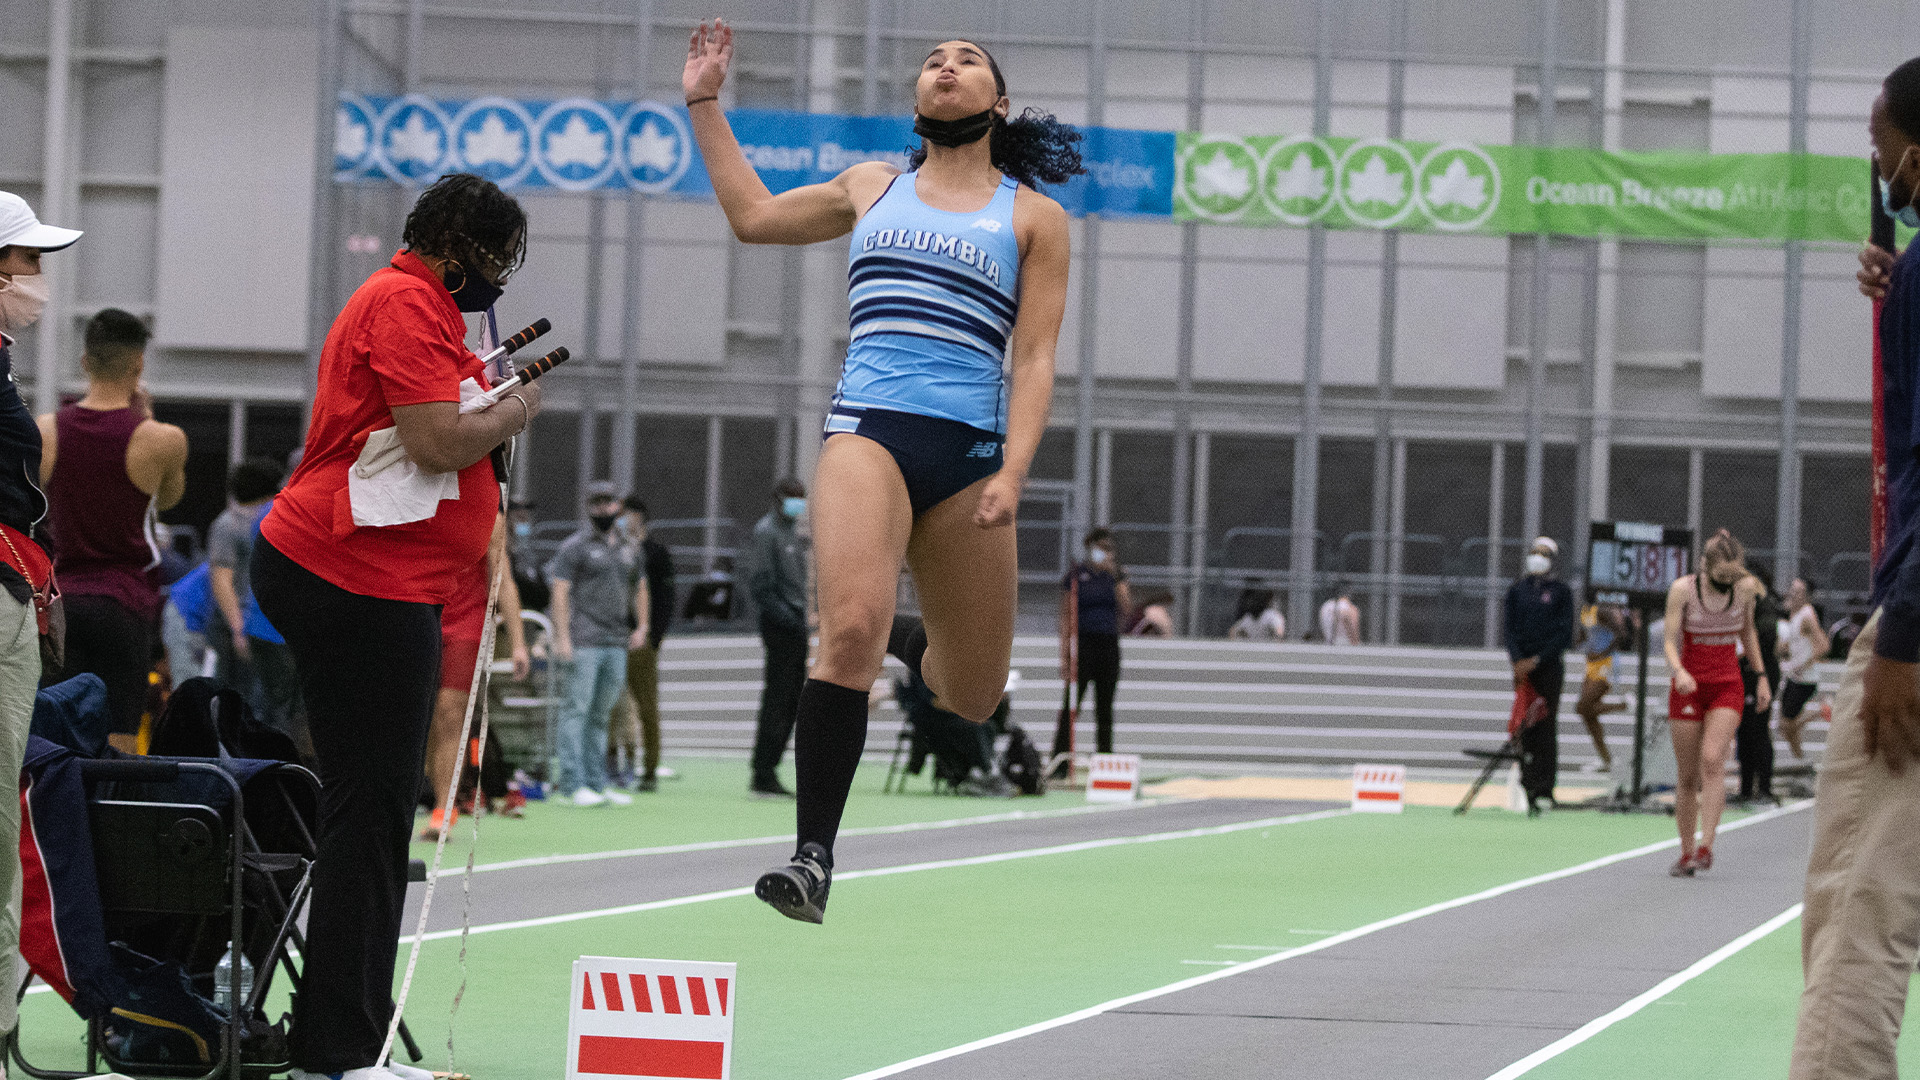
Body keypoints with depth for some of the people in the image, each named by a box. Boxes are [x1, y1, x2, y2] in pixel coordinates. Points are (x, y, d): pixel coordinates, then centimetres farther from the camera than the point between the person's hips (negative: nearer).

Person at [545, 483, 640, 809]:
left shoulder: (627, 549, 18)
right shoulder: (575, 547, -1)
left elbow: (637, 588, 29)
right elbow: (560, 592, -7)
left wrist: (640, 626, 16)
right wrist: (562, 637, -15)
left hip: (616, 644, 6)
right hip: (583, 643, -6)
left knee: (601, 715, 11)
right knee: (576, 710, -9)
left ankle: (596, 782, 15)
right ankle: (572, 782, -11)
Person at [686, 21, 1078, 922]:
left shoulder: (1033, 217, 11)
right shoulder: (874, 188, 20)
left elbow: (1033, 359, 5)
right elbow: (753, 214, 33)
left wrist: (1013, 473, -9)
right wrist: (705, 105, 30)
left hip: (970, 448, 0)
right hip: (869, 431, 0)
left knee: (970, 698, 6)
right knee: (851, 629, -27)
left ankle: (916, 642, 43)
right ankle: (813, 856, -24)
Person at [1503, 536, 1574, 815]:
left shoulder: (1561, 591, 3)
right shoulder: (1517, 589, 11)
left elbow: (1564, 634, -3)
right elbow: (1511, 628, 8)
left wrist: (1537, 659, -11)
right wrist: (1517, 660, -7)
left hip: (1549, 666, -3)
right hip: (1522, 665, 3)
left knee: (1546, 729, -7)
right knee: (1526, 728, -1)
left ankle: (1545, 789, -8)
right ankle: (1528, 784, 1)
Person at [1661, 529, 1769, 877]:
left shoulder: (1746, 588, -3)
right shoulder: (1683, 589, -10)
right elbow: (1670, 641, -13)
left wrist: (1761, 676, 14)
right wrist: (1678, 671, -32)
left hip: (1728, 687, 0)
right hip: (1689, 687, 0)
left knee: (1712, 760, -20)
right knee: (1688, 776, 1)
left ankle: (1705, 845, -25)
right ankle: (1686, 852, 13)